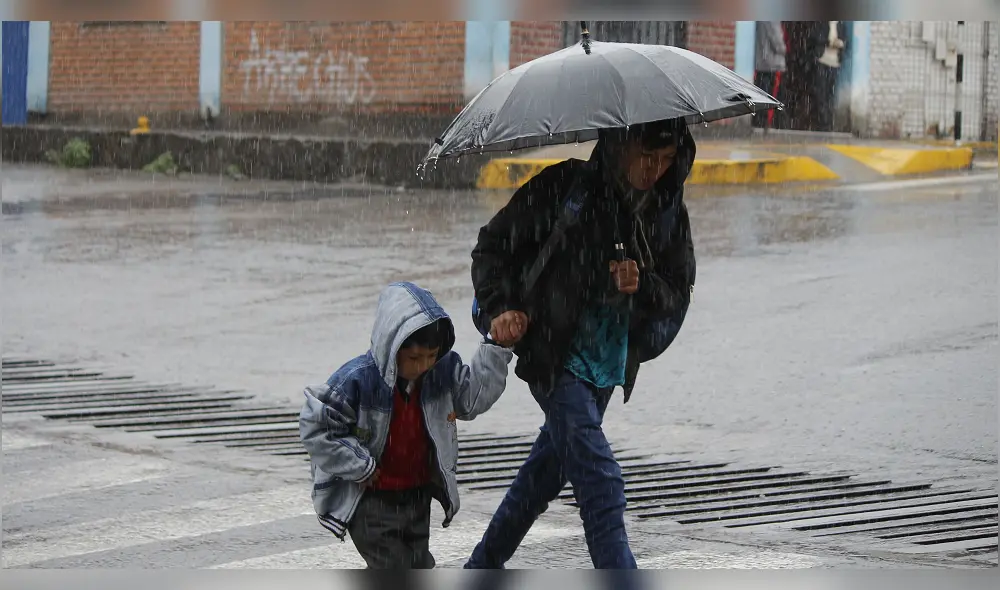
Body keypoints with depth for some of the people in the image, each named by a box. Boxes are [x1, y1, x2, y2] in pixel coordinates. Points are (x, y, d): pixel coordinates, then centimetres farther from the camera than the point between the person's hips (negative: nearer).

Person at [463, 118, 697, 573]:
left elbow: (678, 295, 4)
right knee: (600, 483, -18)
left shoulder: (667, 209, 0)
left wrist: (643, 285, -17)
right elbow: (493, 246, -5)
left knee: (548, 468, 20)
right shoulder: (564, 188, -14)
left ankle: (483, 566, 39)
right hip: (556, 360, -6)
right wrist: (499, 309, -19)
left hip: (609, 365, 6)